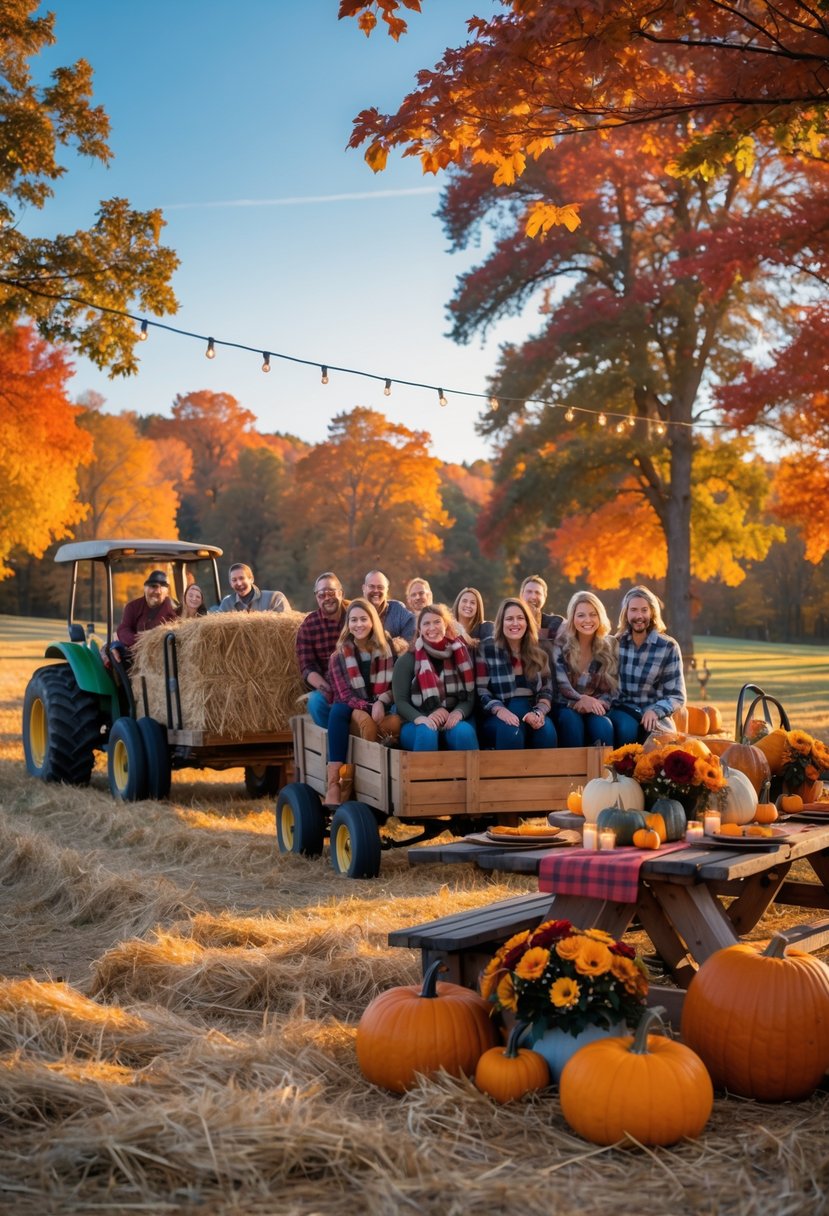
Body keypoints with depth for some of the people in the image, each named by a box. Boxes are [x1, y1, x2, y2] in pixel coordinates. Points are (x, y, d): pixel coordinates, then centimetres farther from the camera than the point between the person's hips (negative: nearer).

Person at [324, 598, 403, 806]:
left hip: (382, 710, 2)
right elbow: (344, 695, -4)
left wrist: (381, 702, -15)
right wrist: (369, 707, -22)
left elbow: (394, 686, 8)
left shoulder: (386, 649, 7)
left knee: (396, 722, -33)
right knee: (365, 720, -38)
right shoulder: (339, 656, 1)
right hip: (351, 712, -2)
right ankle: (335, 782, -39)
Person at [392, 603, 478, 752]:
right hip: (416, 724, -1)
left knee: (464, 732, -33)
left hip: (452, 721, 1)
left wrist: (458, 713, -16)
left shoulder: (460, 655, 9)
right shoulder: (407, 660, 2)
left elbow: (469, 697, 7)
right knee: (427, 732, -36)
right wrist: (421, 719, -24)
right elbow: (400, 701, -3)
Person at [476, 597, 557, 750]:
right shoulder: (486, 649, 3)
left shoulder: (538, 652, 14)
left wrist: (539, 712, -12)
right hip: (497, 716, -3)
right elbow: (481, 691, -1)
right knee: (511, 731, -38)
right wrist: (500, 710, -20)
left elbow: (546, 690, 10)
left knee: (546, 730, -33)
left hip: (531, 713, 3)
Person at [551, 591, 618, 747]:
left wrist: (597, 703, -18)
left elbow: (614, 687, 3)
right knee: (572, 721, -37)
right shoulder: (561, 643, -1)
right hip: (566, 706, -1)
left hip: (596, 707, 1)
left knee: (603, 726, -35)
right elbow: (560, 684, -9)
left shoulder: (610, 645, 5)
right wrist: (581, 699, -27)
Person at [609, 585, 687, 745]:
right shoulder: (616, 643, 6)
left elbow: (677, 697, -2)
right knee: (626, 728, -34)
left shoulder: (668, 647, -2)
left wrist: (655, 711, -21)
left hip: (654, 718, -1)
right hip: (622, 712, 1)